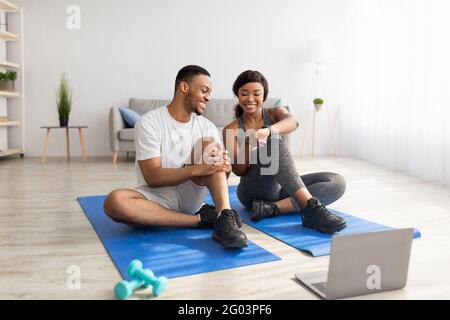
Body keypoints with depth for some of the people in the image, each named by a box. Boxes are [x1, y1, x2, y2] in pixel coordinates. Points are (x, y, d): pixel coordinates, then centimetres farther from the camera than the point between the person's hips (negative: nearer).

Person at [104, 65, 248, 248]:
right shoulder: (149, 122, -11)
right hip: (158, 198, -3)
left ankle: (225, 219, -33)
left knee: (209, 143, -16)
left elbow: (217, 175, -1)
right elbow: (152, 177, -19)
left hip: (190, 197, 3)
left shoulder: (207, 127, 3)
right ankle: (201, 219, -26)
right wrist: (196, 169, -32)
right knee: (114, 201, -34)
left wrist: (225, 168, -26)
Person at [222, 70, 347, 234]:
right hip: (253, 191, -3)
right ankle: (311, 206, -42)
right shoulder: (231, 130, 4)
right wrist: (248, 146, -27)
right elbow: (238, 170, -7)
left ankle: (272, 208, -32)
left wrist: (267, 131, -41)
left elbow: (292, 123, -19)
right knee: (272, 142, -29)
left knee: (337, 182, -18)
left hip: (282, 188, 4)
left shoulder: (275, 114, 8)